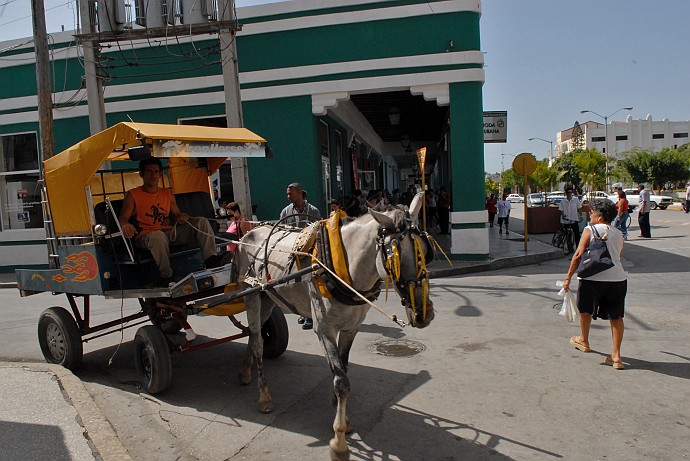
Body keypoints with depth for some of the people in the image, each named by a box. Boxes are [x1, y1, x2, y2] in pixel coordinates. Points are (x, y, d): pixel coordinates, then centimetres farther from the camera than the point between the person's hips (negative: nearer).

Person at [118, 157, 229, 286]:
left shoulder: (168, 194, 19)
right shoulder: (132, 195, 5)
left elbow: (177, 214, 19)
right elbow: (122, 219, -5)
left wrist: (180, 217, -8)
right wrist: (125, 225, -32)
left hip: (170, 233, 5)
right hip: (146, 236, -5)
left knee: (201, 221, -12)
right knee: (158, 235, -43)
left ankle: (211, 259, -27)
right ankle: (166, 277, -29)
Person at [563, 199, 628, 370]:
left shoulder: (590, 230, -2)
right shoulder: (619, 234, 13)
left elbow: (578, 255, -8)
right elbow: (617, 256, 17)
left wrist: (568, 277, -5)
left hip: (593, 278, -4)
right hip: (618, 278, 4)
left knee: (586, 310, 19)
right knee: (616, 316, 9)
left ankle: (584, 342, 38)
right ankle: (616, 356, 6)